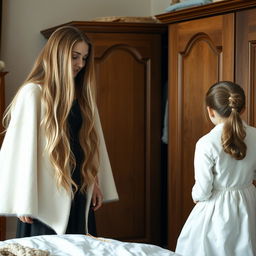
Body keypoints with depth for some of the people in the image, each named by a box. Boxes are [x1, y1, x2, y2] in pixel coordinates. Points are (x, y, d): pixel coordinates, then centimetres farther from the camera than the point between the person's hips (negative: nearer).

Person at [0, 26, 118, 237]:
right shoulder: (33, 93, -10)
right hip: (47, 198, -6)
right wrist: (24, 203, -12)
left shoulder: (82, 95, 12)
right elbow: (21, 147, -12)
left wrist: (96, 183, 11)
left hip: (79, 194, 6)